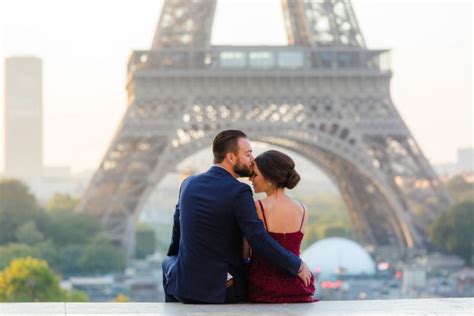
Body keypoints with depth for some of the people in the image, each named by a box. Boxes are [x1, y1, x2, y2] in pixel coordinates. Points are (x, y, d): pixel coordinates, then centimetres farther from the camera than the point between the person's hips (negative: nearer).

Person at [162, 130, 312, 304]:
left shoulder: (188, 184, 2)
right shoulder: (239, 192, -16)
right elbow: (259, 240, -22)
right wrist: (297, 266, -13)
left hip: (186, 287, 4)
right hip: (226, 291, -4)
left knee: (169, 262, 37)